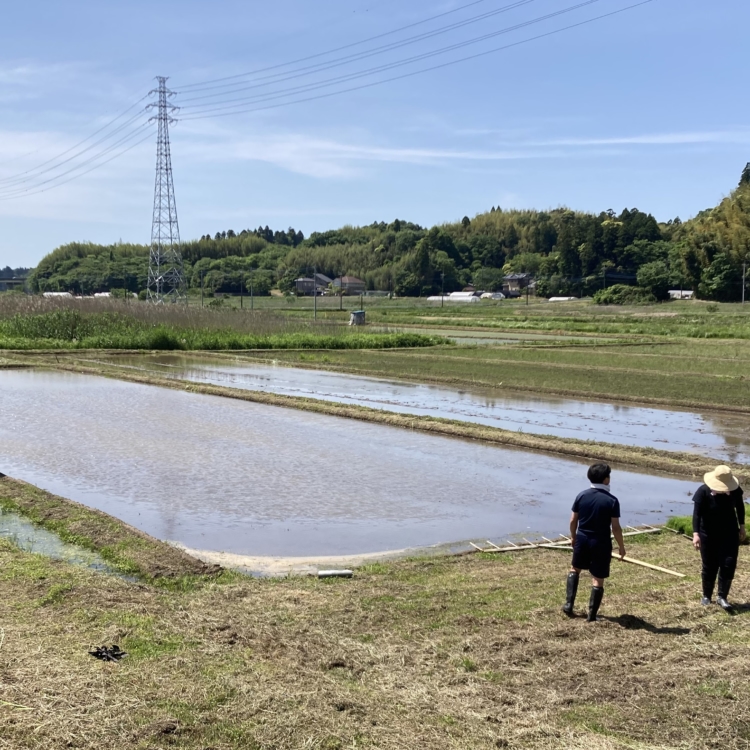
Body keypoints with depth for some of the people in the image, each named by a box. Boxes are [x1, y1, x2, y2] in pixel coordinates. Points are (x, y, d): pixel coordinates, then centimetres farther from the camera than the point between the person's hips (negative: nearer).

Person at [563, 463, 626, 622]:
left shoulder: (582, 496, -3)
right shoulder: (612, 500, -13)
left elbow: (573, 521, 3)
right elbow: (616, 527, -12)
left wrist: (573, 537, 20)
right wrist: (621, 547, 0)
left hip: (582, 539, 3)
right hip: (601, 543, -3)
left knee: (574, 569, 25)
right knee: (598, 579, 6)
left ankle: (569, 604, 18)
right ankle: (592, 615, 10)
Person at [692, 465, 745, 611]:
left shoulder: (735, 489, -9)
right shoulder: (703, 491, -18)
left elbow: (739, 507, 9)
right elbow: (697, 513, -20)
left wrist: (742, 527, 12)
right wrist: (696, 534, -30)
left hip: (730, 533, 2)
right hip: (708, 534, -2)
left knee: (729, 564, -6)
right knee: (709, 566, 5)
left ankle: (721, 597, 4)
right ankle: (706, 596, 22)